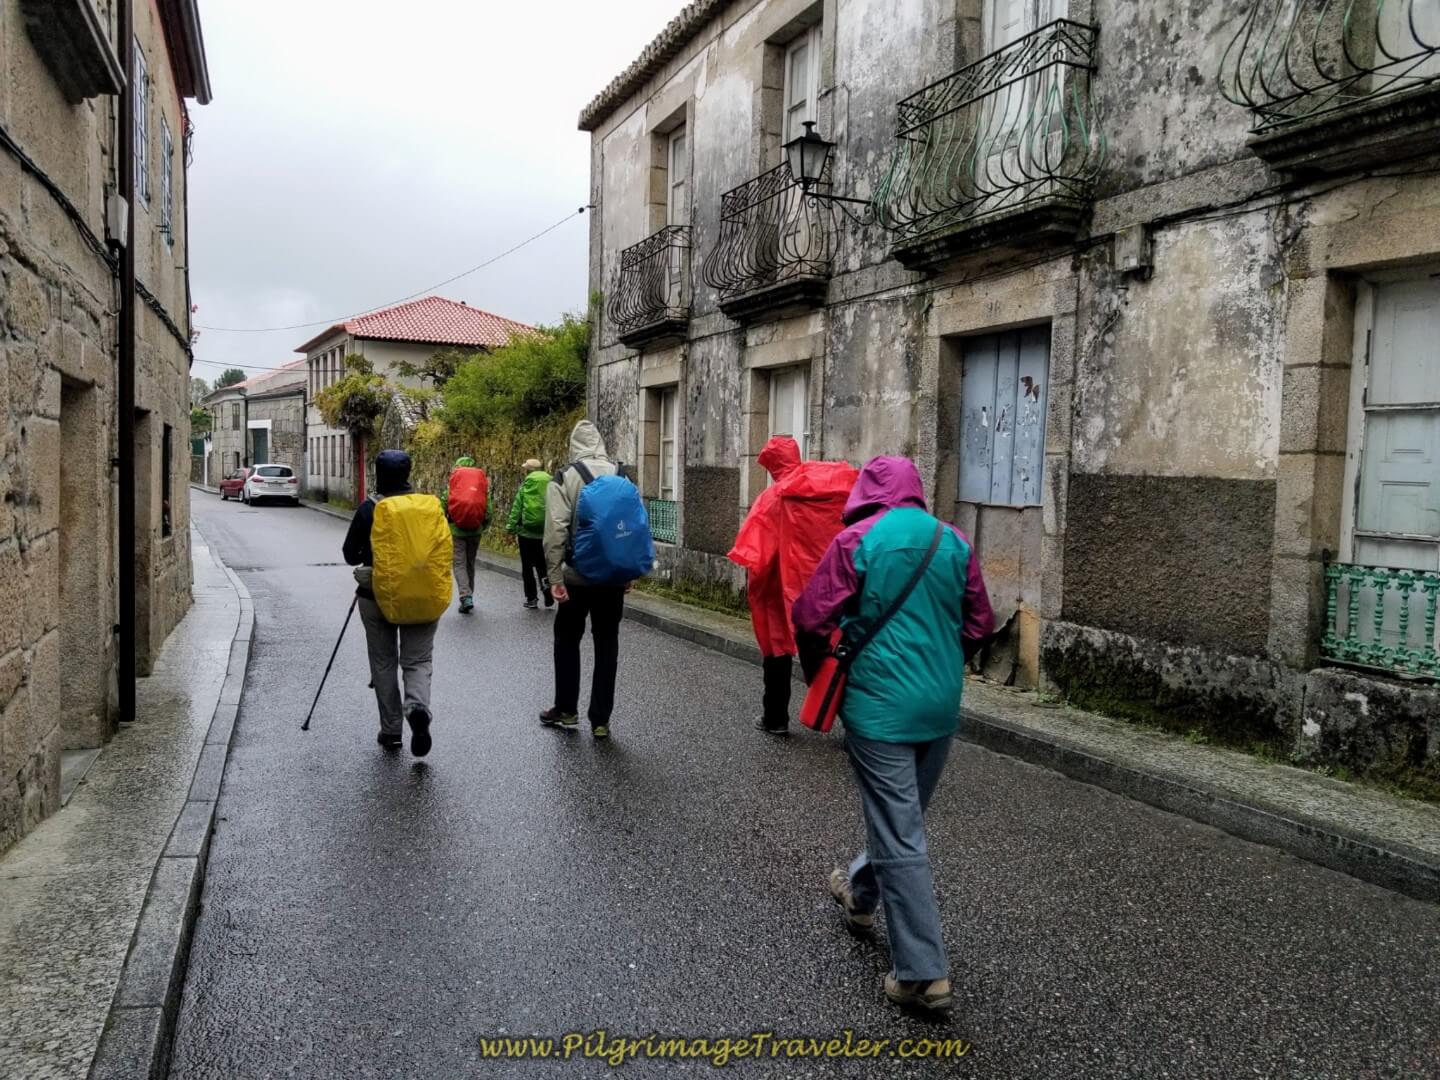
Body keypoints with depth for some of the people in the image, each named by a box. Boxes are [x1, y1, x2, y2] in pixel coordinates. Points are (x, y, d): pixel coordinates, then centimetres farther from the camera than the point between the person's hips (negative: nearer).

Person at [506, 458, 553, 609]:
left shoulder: (525, 486, -4)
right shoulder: (550, 485, 1)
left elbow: (516, 508, -7)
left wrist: (511, 527, -3)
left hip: (527, 531, -2)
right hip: (546, 532, 2)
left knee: (527, 566, 9)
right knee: (542, 564, 18)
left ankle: (531, 598, 11)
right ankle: (547, 585, -5)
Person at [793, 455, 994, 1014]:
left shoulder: (856, 540, -10)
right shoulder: (955, 542, 4)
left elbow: (810, 619, -9)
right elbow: (980, 625, 10)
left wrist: (818, 674, 10)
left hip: (880, 702, -6)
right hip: (941, 705, 6)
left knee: (900, 837, 0)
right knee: (900, 815, 23)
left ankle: (922, 973, 3)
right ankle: (860, 893, 46)